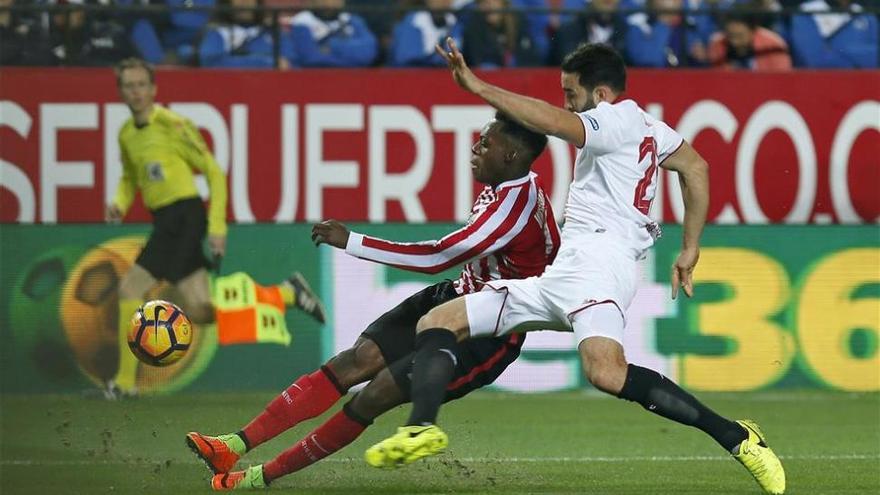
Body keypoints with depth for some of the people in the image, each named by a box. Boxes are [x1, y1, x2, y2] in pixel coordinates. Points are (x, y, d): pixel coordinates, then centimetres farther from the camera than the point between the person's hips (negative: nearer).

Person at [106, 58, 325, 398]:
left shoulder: (172, 125, -10)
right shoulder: (127, 134, 12)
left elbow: (214, 172, -8)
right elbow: (130, 178, 29)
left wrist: (217, 226, -13)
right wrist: (119, 204, 6)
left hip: (184, 216, -8)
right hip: (165, 222, 8)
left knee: (130, 287, -12)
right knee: (199, 311, 4)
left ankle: (125, 381, -4)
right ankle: (287, 294, 19)